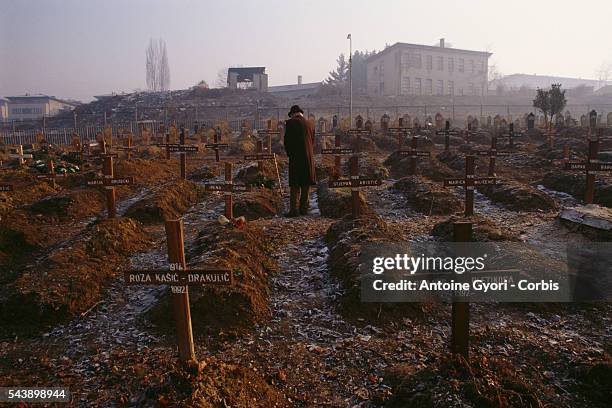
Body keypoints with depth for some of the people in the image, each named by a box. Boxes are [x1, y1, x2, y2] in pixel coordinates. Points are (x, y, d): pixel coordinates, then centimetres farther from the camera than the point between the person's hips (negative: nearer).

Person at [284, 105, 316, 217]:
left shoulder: (290, 123, -5)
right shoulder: (310, 124, 9)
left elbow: (287, 140, -6)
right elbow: (312, 141, 13)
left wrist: (289, 154, 8)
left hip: (295, 158, -4)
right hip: (309, 158, 4)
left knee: (294, 185, 0)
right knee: (306, 184, 11)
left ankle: (294, 209, -3)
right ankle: (304, 208, 13)